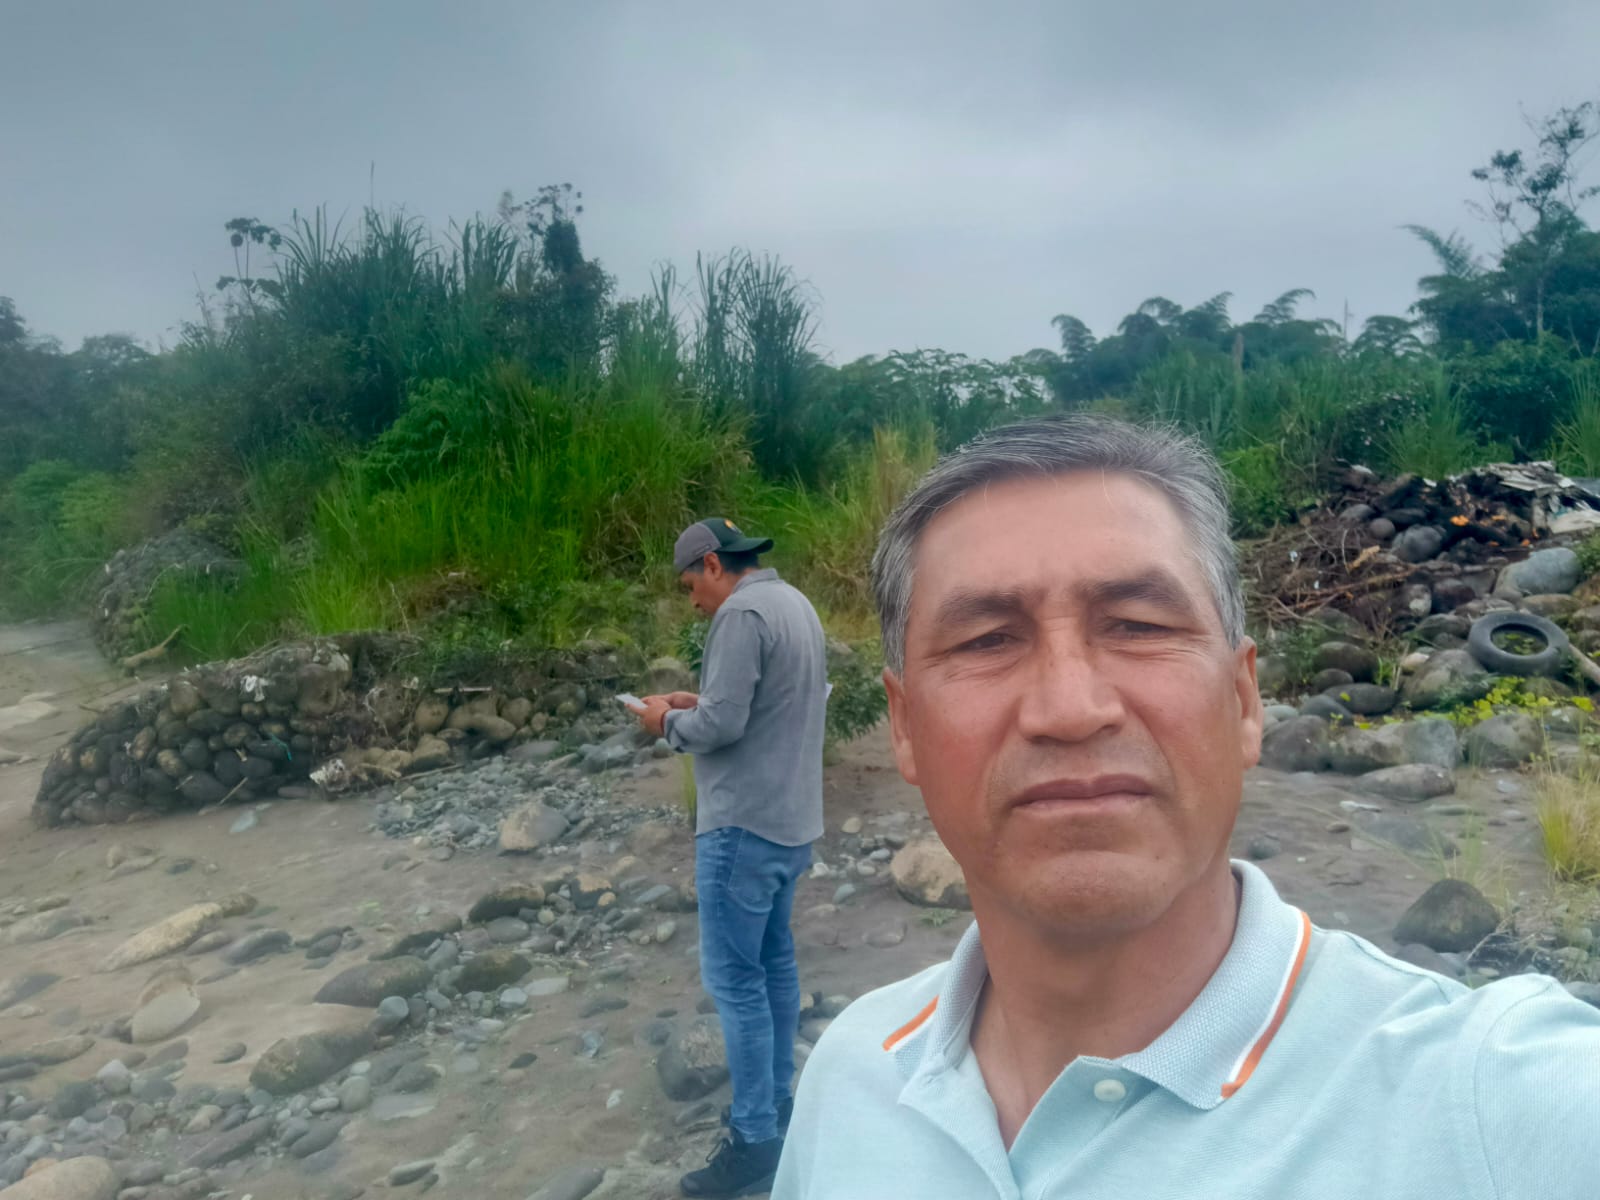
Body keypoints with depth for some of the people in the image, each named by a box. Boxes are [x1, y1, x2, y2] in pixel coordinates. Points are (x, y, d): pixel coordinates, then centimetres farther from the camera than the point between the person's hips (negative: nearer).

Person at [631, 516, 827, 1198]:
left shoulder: (741, 613, -18)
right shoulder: (795, 604, 12)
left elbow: (721, 725, -22)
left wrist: (669, 721, -4)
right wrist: (699, 704, 12)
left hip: (745, 824, -10)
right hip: (791, 818, 10)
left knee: (734, 980, -2)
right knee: (775, 960, 19)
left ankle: (755, 1141, 6)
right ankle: (776, 1098, 31)